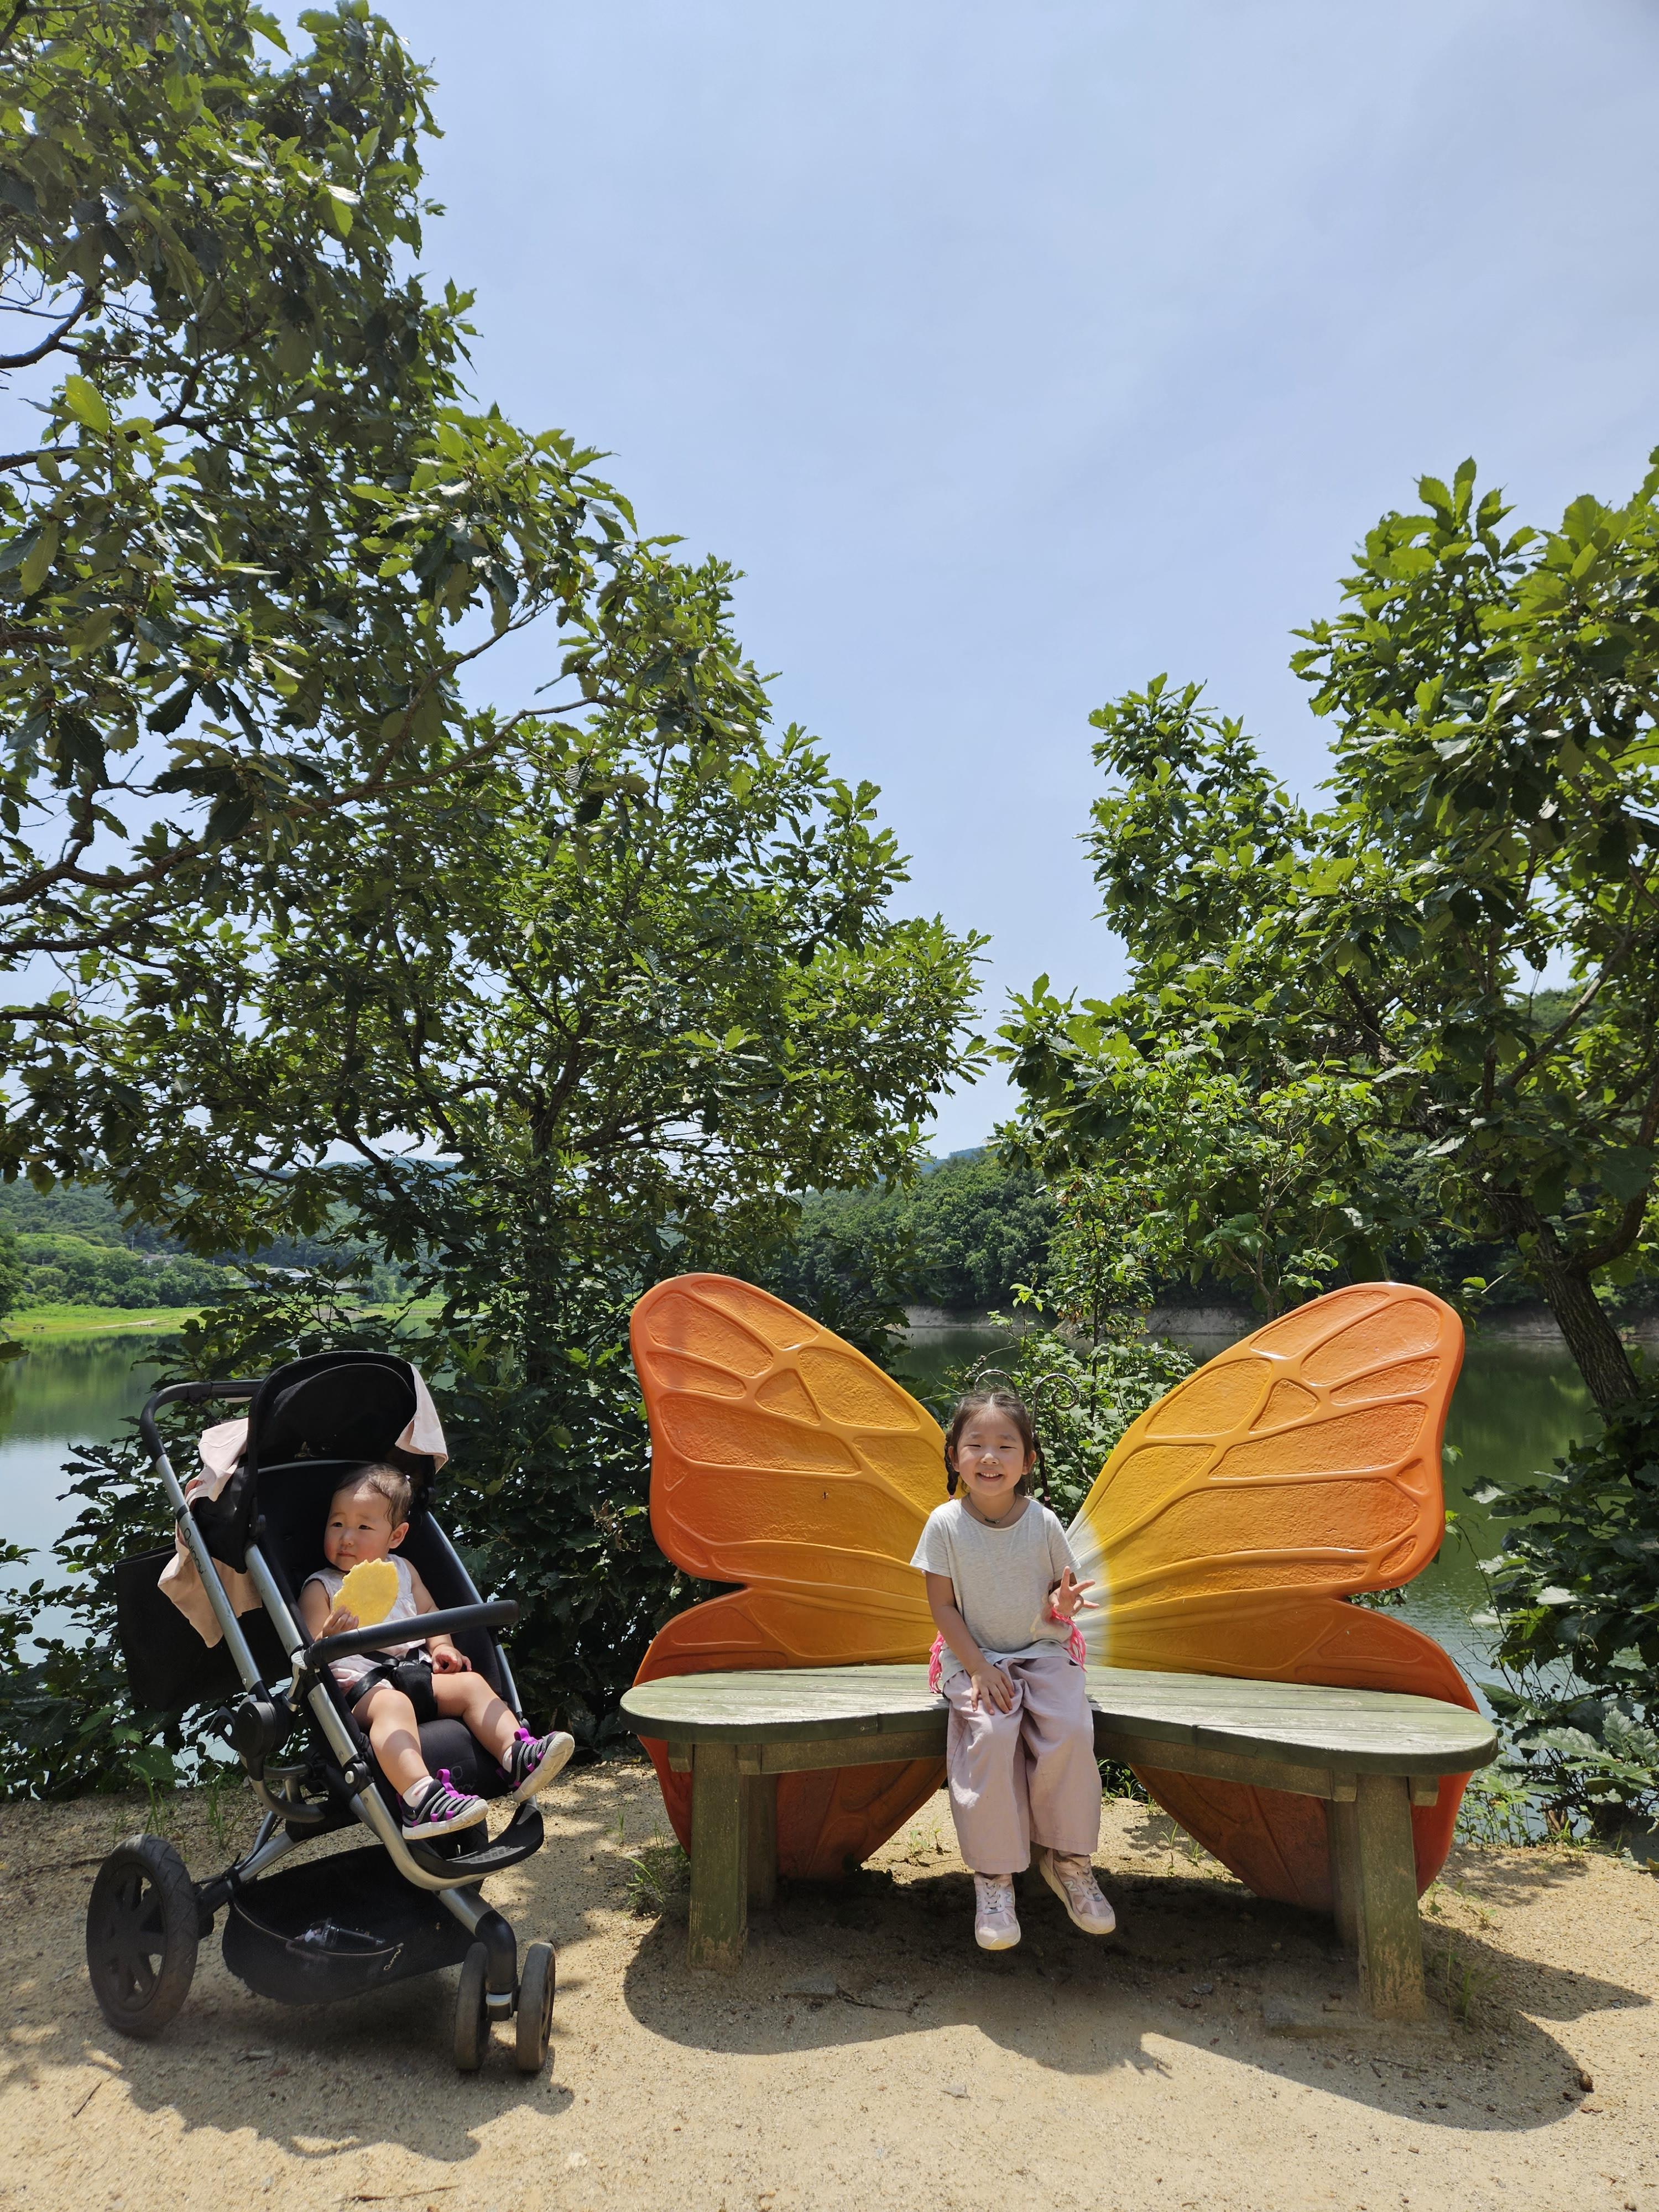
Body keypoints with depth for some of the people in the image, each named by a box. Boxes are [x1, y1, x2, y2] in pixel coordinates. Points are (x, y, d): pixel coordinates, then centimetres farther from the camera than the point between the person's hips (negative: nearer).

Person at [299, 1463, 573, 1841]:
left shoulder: (402, 1571, 20)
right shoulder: (320, 1588, 4)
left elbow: (429, 1612, 28)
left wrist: (441, 1645, 7)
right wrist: (330, 1637, -27)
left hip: (416, 1671, 6)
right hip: (360, 1684, -6)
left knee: (471, 1684, -15)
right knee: (393, 1705, -36)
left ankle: (517, 1756, -29)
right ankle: (419, 1796, -56)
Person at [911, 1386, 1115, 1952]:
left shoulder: (1043, 1522, -5)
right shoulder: (945, 1524, -8)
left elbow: (1060, 1592, 6)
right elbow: (942, 1606, -5)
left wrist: (1062, 1603, -19)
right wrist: (978, 1668, -14)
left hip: (1043, 1652, 2)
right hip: (973, 1657, -1)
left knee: (1071, 1731, -24)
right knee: (992, 1735, -29)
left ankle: (1067, 1858, 0)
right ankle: (993, 1875, -11)